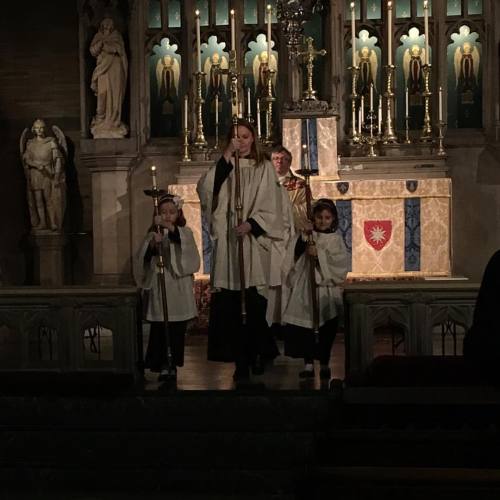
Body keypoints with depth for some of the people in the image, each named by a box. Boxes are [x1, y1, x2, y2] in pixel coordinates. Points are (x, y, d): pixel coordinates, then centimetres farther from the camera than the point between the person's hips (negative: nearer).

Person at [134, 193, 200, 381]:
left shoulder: (184, 232, 5)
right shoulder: (153, 234, 8)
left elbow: (186, 241, -20)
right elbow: (144, 258, -2)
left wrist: (168, 226, -34)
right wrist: (152, 245, -21)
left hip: (178, 289, -1)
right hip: (158, 287, 1)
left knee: (177, 330, 4)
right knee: (158, 329, -1)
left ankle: (173, 364, 14)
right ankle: (163, 364, 7)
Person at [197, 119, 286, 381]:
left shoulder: (264, 168, 7)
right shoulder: (224, 166, 12)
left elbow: (270, 206, 2)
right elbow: (206, 189, -7)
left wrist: (251, 224, -15)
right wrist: (226, 156, -11)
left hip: (254, 242, -2)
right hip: (227, 241, 2)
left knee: (254, 303, -5)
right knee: (231, 305, -2)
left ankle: (257, 355, 8)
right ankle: (240, 359, 4)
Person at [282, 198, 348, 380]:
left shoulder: (335, 239, 3)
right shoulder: (307, 235, 6)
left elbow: (339, 263, -9)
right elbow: (294, 255, -4)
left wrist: (319, 255, -18)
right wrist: (303, 236, -14)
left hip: (326, 289, -1)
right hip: (305, 288, 1)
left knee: (326, 328, 1)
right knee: (305, 327, 0)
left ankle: (324, 364, 12)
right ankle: (308, 363, 8)